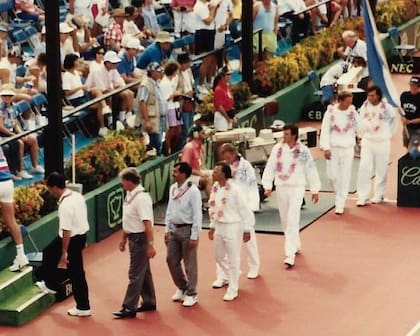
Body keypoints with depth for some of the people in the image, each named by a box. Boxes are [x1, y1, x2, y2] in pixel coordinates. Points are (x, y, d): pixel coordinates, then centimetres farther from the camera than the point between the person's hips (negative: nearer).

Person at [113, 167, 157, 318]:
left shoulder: (141, 198, -22)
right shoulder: (129, 195, 8)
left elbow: (147, 223, -25)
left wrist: (150, 245, -27)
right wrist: (124, 238, 23)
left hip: (140, 238, -10)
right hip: (133, 237, 10)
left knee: (136, 274, -5)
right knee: (144, 272, 18)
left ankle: (129, 307, -2)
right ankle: (149, 302, 28)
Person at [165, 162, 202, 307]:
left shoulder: (192, 191, -16)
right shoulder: (173, 188, 6)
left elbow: (197, 215, -16)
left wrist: (194, 236, -17)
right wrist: (167, 229, 13)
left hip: (187, 230, -7)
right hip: (174, 229, 7)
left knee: (189, 264, 2)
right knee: (171, 260, 12)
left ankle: (191, 294, 13)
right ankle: (181, 287, 32)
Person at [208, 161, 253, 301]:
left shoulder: (234, 189, -19)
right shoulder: (215, 188, 2)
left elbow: (244, 210, -15)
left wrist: (247, 230, -12)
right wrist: (212, 226, 16)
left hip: (233, 227, -8)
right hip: (219, 226, 8)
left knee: (233, 259, 3)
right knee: (219, 257, 19)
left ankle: (233, 289, 14)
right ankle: (234, 275, 42)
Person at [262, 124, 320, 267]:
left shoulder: (303, 151, -7)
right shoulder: (277, 148, -1)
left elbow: (311, 170, -1)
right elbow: (270, 168, 1)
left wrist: (315, 190, 0)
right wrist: (267, 186, -6)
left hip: (296, 188, -4)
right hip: (281, 188, 4)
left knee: (292, 221, -12)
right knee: (285, 221, 14)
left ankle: (290, 254, -12)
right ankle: (296, 245, 36)